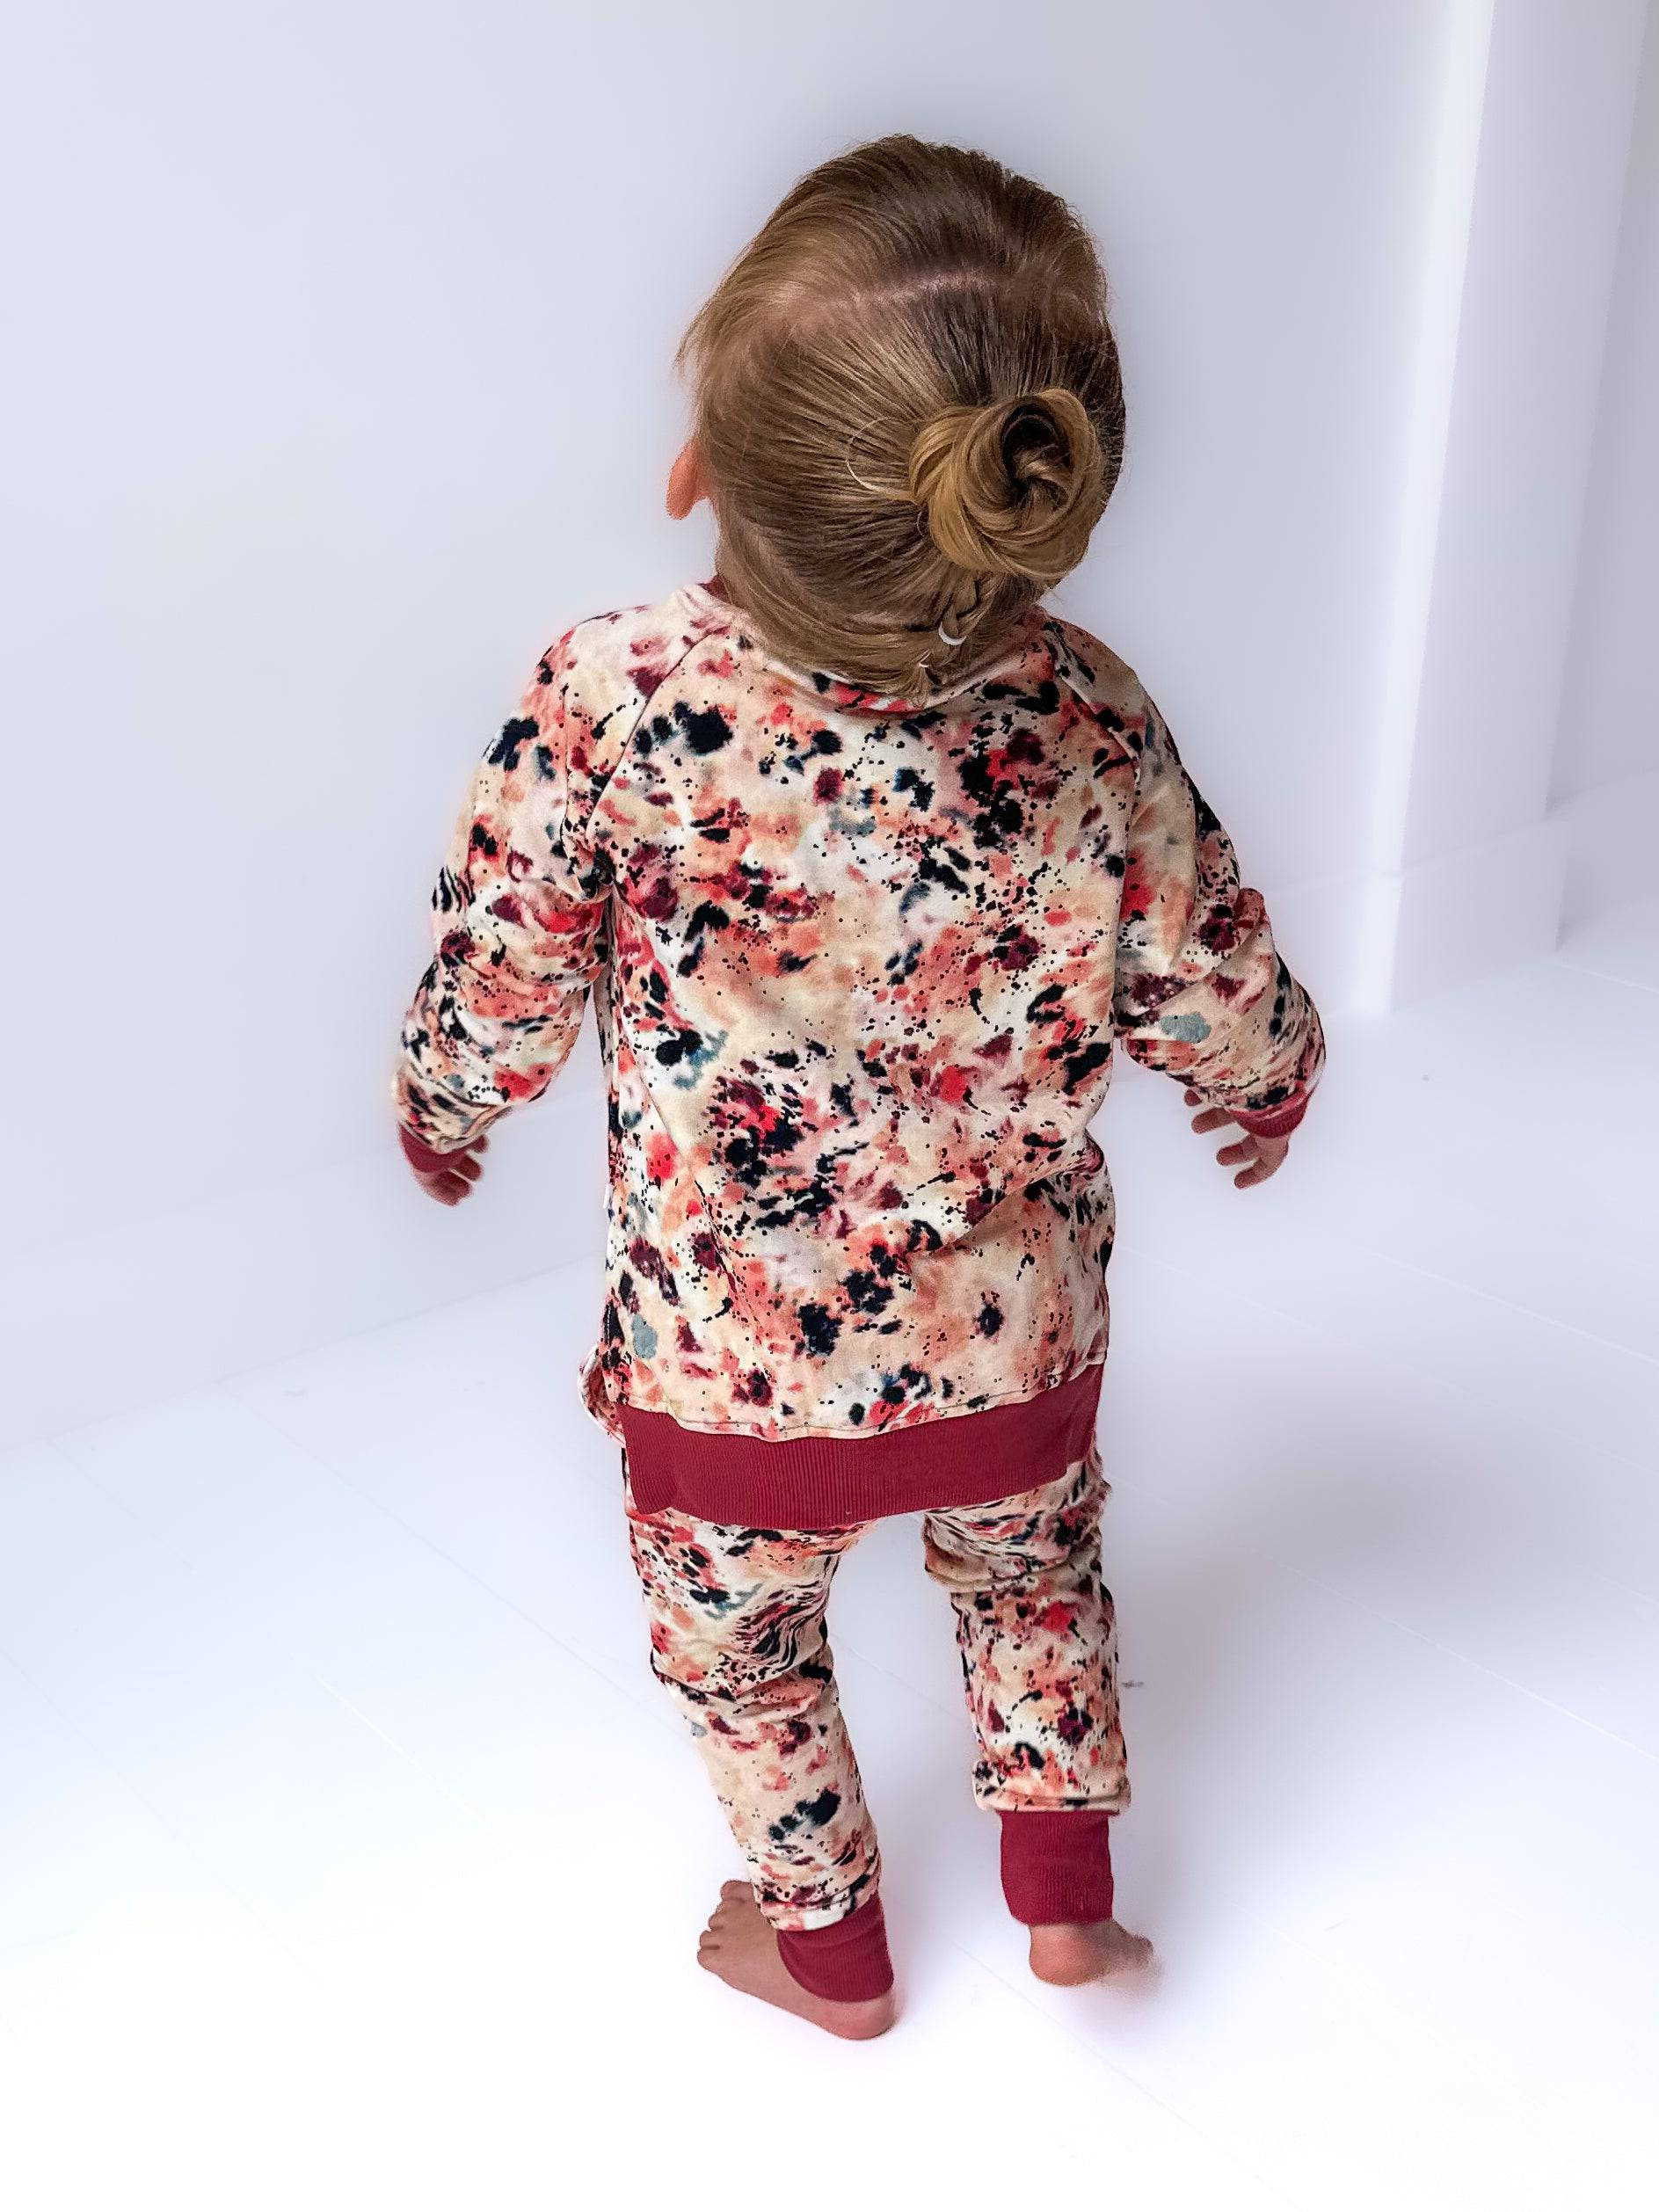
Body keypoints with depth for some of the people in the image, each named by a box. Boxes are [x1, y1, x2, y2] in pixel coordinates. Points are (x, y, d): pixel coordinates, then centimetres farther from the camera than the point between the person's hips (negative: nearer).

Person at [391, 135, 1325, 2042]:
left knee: (742, 1648, 27)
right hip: (1016, 1358, 2)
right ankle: (1064, 1892, 48)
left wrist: (439, 1119, 8)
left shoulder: (612, 698, -28)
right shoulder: (1093, 719, -20)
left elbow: (493, 998, -15)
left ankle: (828, 1948, 50)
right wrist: (1262, 1098, 17)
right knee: (1033, 1568, 33)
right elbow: (1226, 1000, -7)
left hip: (728, 1384, -1)